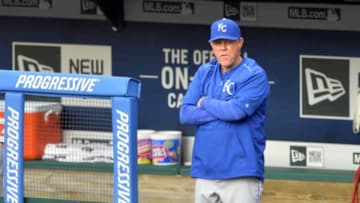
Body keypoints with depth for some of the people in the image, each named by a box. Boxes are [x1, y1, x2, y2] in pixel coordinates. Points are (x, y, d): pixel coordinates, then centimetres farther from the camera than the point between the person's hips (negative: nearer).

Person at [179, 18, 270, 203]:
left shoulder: (255, 75, -4)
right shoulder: (204, 73, 13)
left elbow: (237, 110, -19)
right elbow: (185, 114, 4)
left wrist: (205, 103, -2)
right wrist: (224, 110, -8)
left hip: (241, 173, -6)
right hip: (205, 172, 6)